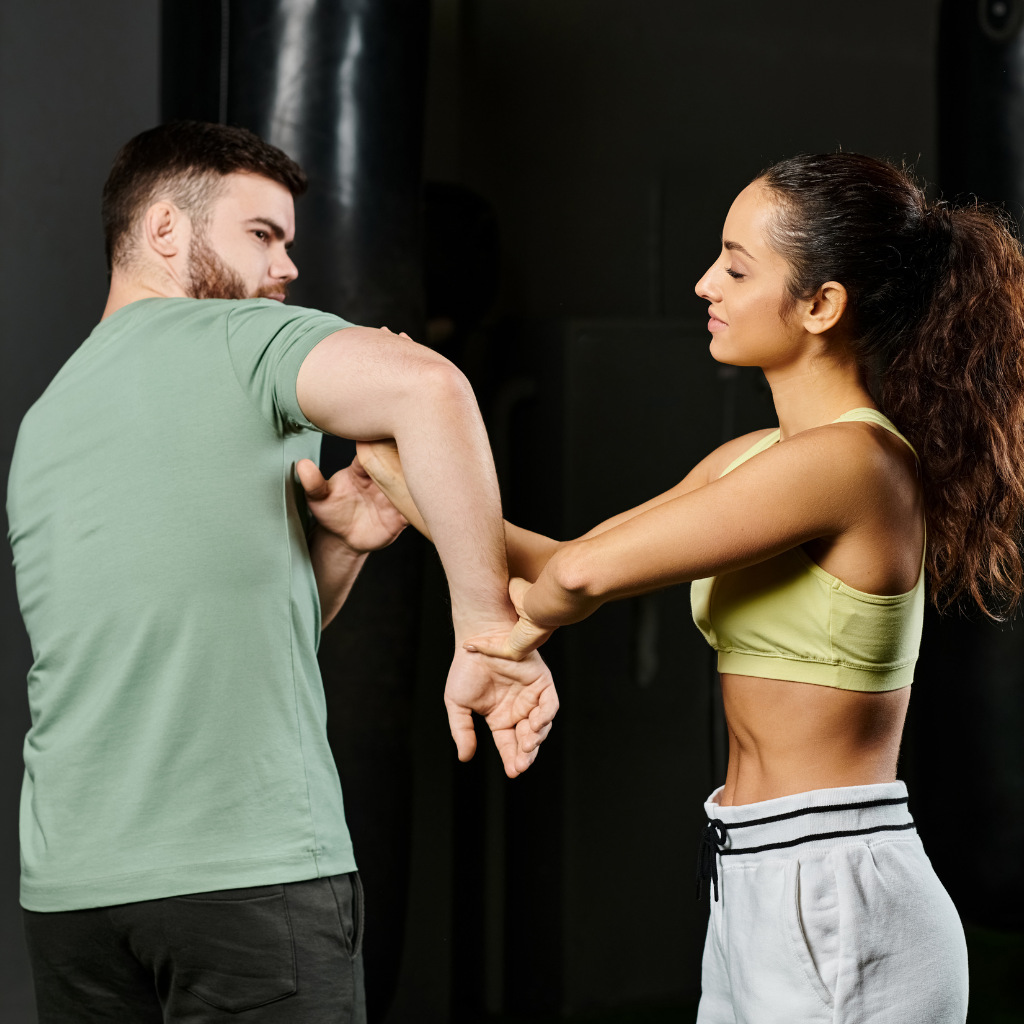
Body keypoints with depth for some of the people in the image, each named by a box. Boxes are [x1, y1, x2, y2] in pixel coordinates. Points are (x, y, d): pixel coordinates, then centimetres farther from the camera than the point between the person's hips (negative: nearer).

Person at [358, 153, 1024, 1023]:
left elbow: (585, 572, -21)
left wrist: (529, 620, 0)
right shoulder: (754, 460, 13)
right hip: (765, 901, 9)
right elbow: (564, 564, 14)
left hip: (832, 916, -9)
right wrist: (403, 472, 7)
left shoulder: (845, 461, -18)